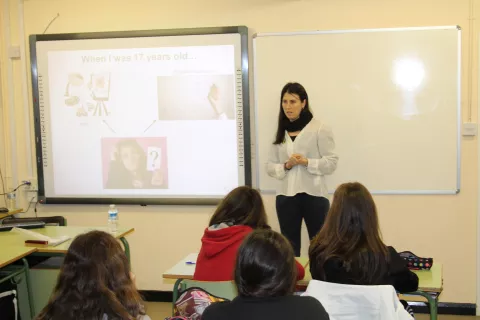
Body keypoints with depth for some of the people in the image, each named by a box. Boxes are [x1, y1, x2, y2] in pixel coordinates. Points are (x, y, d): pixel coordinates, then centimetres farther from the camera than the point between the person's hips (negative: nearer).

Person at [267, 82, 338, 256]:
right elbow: (270, 166, 9)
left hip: (313, 194, -4)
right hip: (285, 196, 4)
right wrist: (285, 166, -11)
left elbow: (331, 162, -6)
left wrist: (307, 162, -19)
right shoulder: (280, 132, 11)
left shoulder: (319, 128, -2)